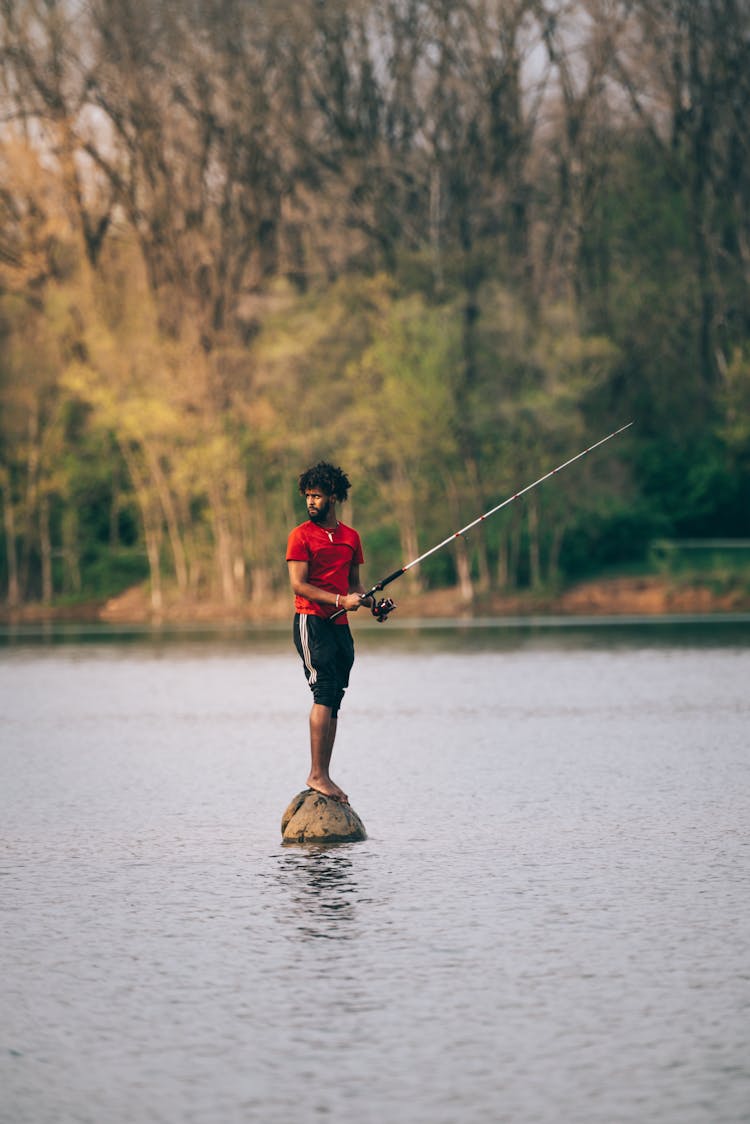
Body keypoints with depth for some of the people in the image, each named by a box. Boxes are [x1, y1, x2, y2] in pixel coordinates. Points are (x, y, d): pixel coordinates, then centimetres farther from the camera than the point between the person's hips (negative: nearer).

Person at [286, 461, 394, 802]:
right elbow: (298, 585, -11)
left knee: (333, 701, 5)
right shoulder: (301, 536, -3)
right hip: (311, 621, -6)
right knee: (324, 694, -15)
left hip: (340, 625, 6)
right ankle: (317, 775, -15)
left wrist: (373, 603, 2)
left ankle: (324, 777, 8)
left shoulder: (351, 537, 15)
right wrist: (340, 601, -20)